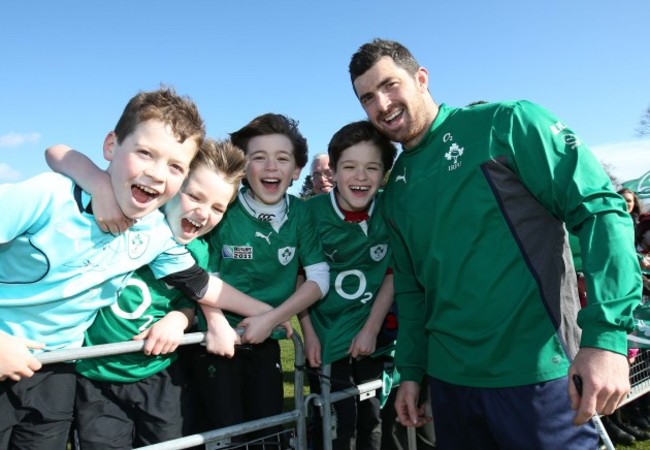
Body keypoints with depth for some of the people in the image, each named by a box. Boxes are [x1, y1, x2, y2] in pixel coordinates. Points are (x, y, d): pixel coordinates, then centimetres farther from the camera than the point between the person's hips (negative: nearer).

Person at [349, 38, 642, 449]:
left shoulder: (505, 124, -8)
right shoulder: (396, 189, 9)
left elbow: (600, 209, -12)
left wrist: (606, 334, -20)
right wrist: (411, 369, 13)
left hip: (535, 371, -5)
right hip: (448, 377, 6)